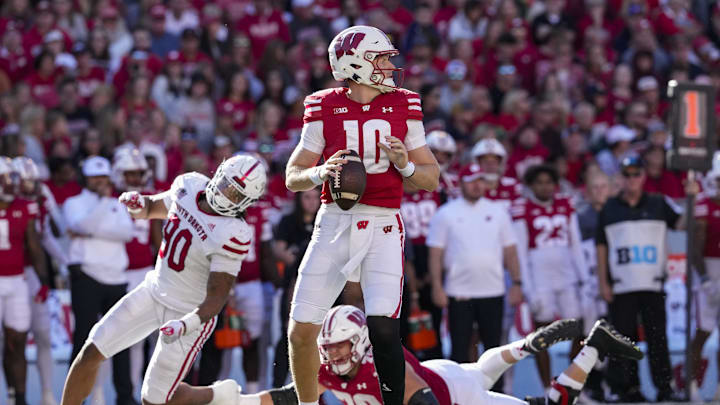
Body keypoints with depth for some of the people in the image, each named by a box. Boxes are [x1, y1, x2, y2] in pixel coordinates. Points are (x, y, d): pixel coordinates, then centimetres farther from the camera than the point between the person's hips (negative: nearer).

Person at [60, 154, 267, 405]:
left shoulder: (232, 235, -26)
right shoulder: (190, 186, -6)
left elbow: (216, 297, -24)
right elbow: (153, 208, 15)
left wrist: (187, 324, -39)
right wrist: (137, 205, -8)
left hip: (190, 313, -7)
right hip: (155, 290, 7)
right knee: (91, 353, 0)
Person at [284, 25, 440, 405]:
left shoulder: (403, 107, 5)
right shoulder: (325, 109, 2)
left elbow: (432, 177, 9)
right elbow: (292, 178, 6)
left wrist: (404, 164, -12)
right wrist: (320, 173, -15)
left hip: (382, 226, -1)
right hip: (334, 222, 1)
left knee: (383, 328, -19)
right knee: (301, 331, 1)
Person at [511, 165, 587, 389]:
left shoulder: (566, 205, 11)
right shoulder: (523, 209, -3)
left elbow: (576, 244, 15)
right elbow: (520, 251, -4)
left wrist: (584, 278, 10)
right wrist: (528, 288, -10)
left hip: (566, 274, 4)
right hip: (539, 276, -4)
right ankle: (548, 390, 4)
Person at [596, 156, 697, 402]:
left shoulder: (658, 205, 10)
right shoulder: (610, 209, 8)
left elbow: (680, 224, -3)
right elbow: (601, 247, 8)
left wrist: (690, 199, -17)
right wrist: (603, 282, 2)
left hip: (652, 284, 0)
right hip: (621, 286, 0)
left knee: (657, 336, -3)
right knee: (624, 336, -1)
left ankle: (664, 387, -2)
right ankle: (628, 388, 5)